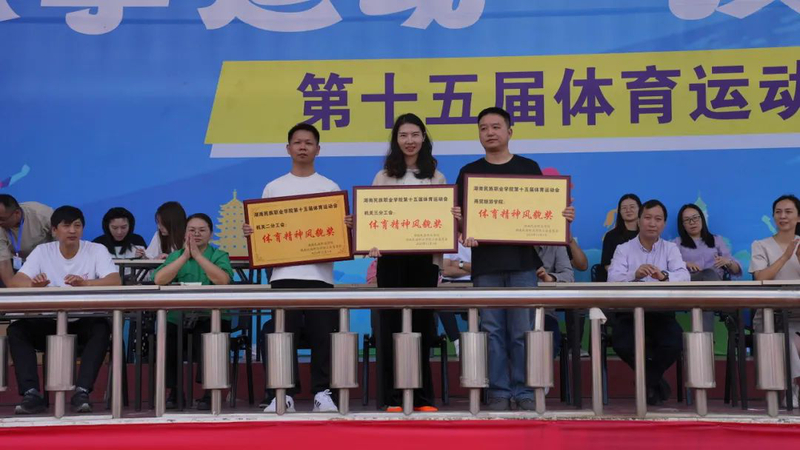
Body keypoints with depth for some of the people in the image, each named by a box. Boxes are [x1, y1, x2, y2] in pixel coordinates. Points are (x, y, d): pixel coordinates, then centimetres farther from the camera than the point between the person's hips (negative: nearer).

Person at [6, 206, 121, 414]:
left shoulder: (97, 250, -4)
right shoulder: (42, 251, 1)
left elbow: (116, 281, -20)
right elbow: (14, 283, -8)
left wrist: (83, 283, -39)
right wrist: (34, 284, -34)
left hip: (84, 322, -2)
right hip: (49, 322, 2)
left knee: (102, 328, -34)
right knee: (16, 329, -23)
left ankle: (81, 392, -34)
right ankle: (31, 393, -26)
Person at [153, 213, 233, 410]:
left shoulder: (220, 256, 8)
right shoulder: (176, 256, 14)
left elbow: (223, 280, -15)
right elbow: (159, 280, -6)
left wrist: (197, 255, -13)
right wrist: (185, 256, -10)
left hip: (211, 318, -2)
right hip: (178, 318, 2)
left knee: (206, 337, -33)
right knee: (164, 337, -25)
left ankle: (209, 393, -18)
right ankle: (173, 392, -3)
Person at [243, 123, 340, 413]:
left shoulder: (330, 187, 11)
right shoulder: (274, 188, 12)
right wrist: (250, 231, -9)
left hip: (320, 274, 0)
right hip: (284, 274, 0)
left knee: (323, 335, -1)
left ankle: (323, 393, 7)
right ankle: (284, 393, 4)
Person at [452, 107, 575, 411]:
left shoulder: (528, 168, 9)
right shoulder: (469, 172, 11)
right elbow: (461, 215, 8)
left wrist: (564, 216, -10)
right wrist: (463, 234, -13)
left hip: (522, 260, -1)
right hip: (485, 263, 1)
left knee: (522, 331, 0)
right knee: (493, 331, 1)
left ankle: (524, 391, 8)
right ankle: (499, 392, 7)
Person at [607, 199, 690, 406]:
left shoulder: (670, 248, 10)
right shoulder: (623, 249, 7)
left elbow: (684, 276, -8)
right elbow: (613, 279, -11)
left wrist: (664, 276, -32)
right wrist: (635, 275, -33)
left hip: (662, 313, 1)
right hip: (630, 313, -1)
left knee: (674, 344, -28)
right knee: (622, 345, -30)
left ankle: (647, 382, 5)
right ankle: (656, 382, 1)